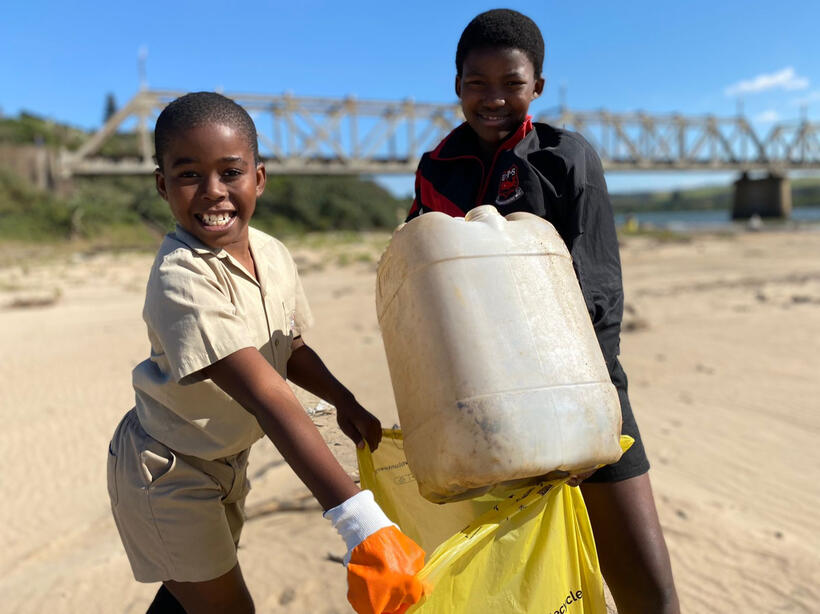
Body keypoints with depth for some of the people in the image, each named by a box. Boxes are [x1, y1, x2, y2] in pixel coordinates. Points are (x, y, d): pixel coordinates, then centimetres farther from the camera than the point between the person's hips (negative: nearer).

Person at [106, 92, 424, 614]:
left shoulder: (273, 256, -9)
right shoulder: (182, 278, -33)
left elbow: (289, 348, 6)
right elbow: (268, 397, -43)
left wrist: (344, 402, -11)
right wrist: (360, 522, -47)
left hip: (225, 459, 7)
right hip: (167, 470, -7)